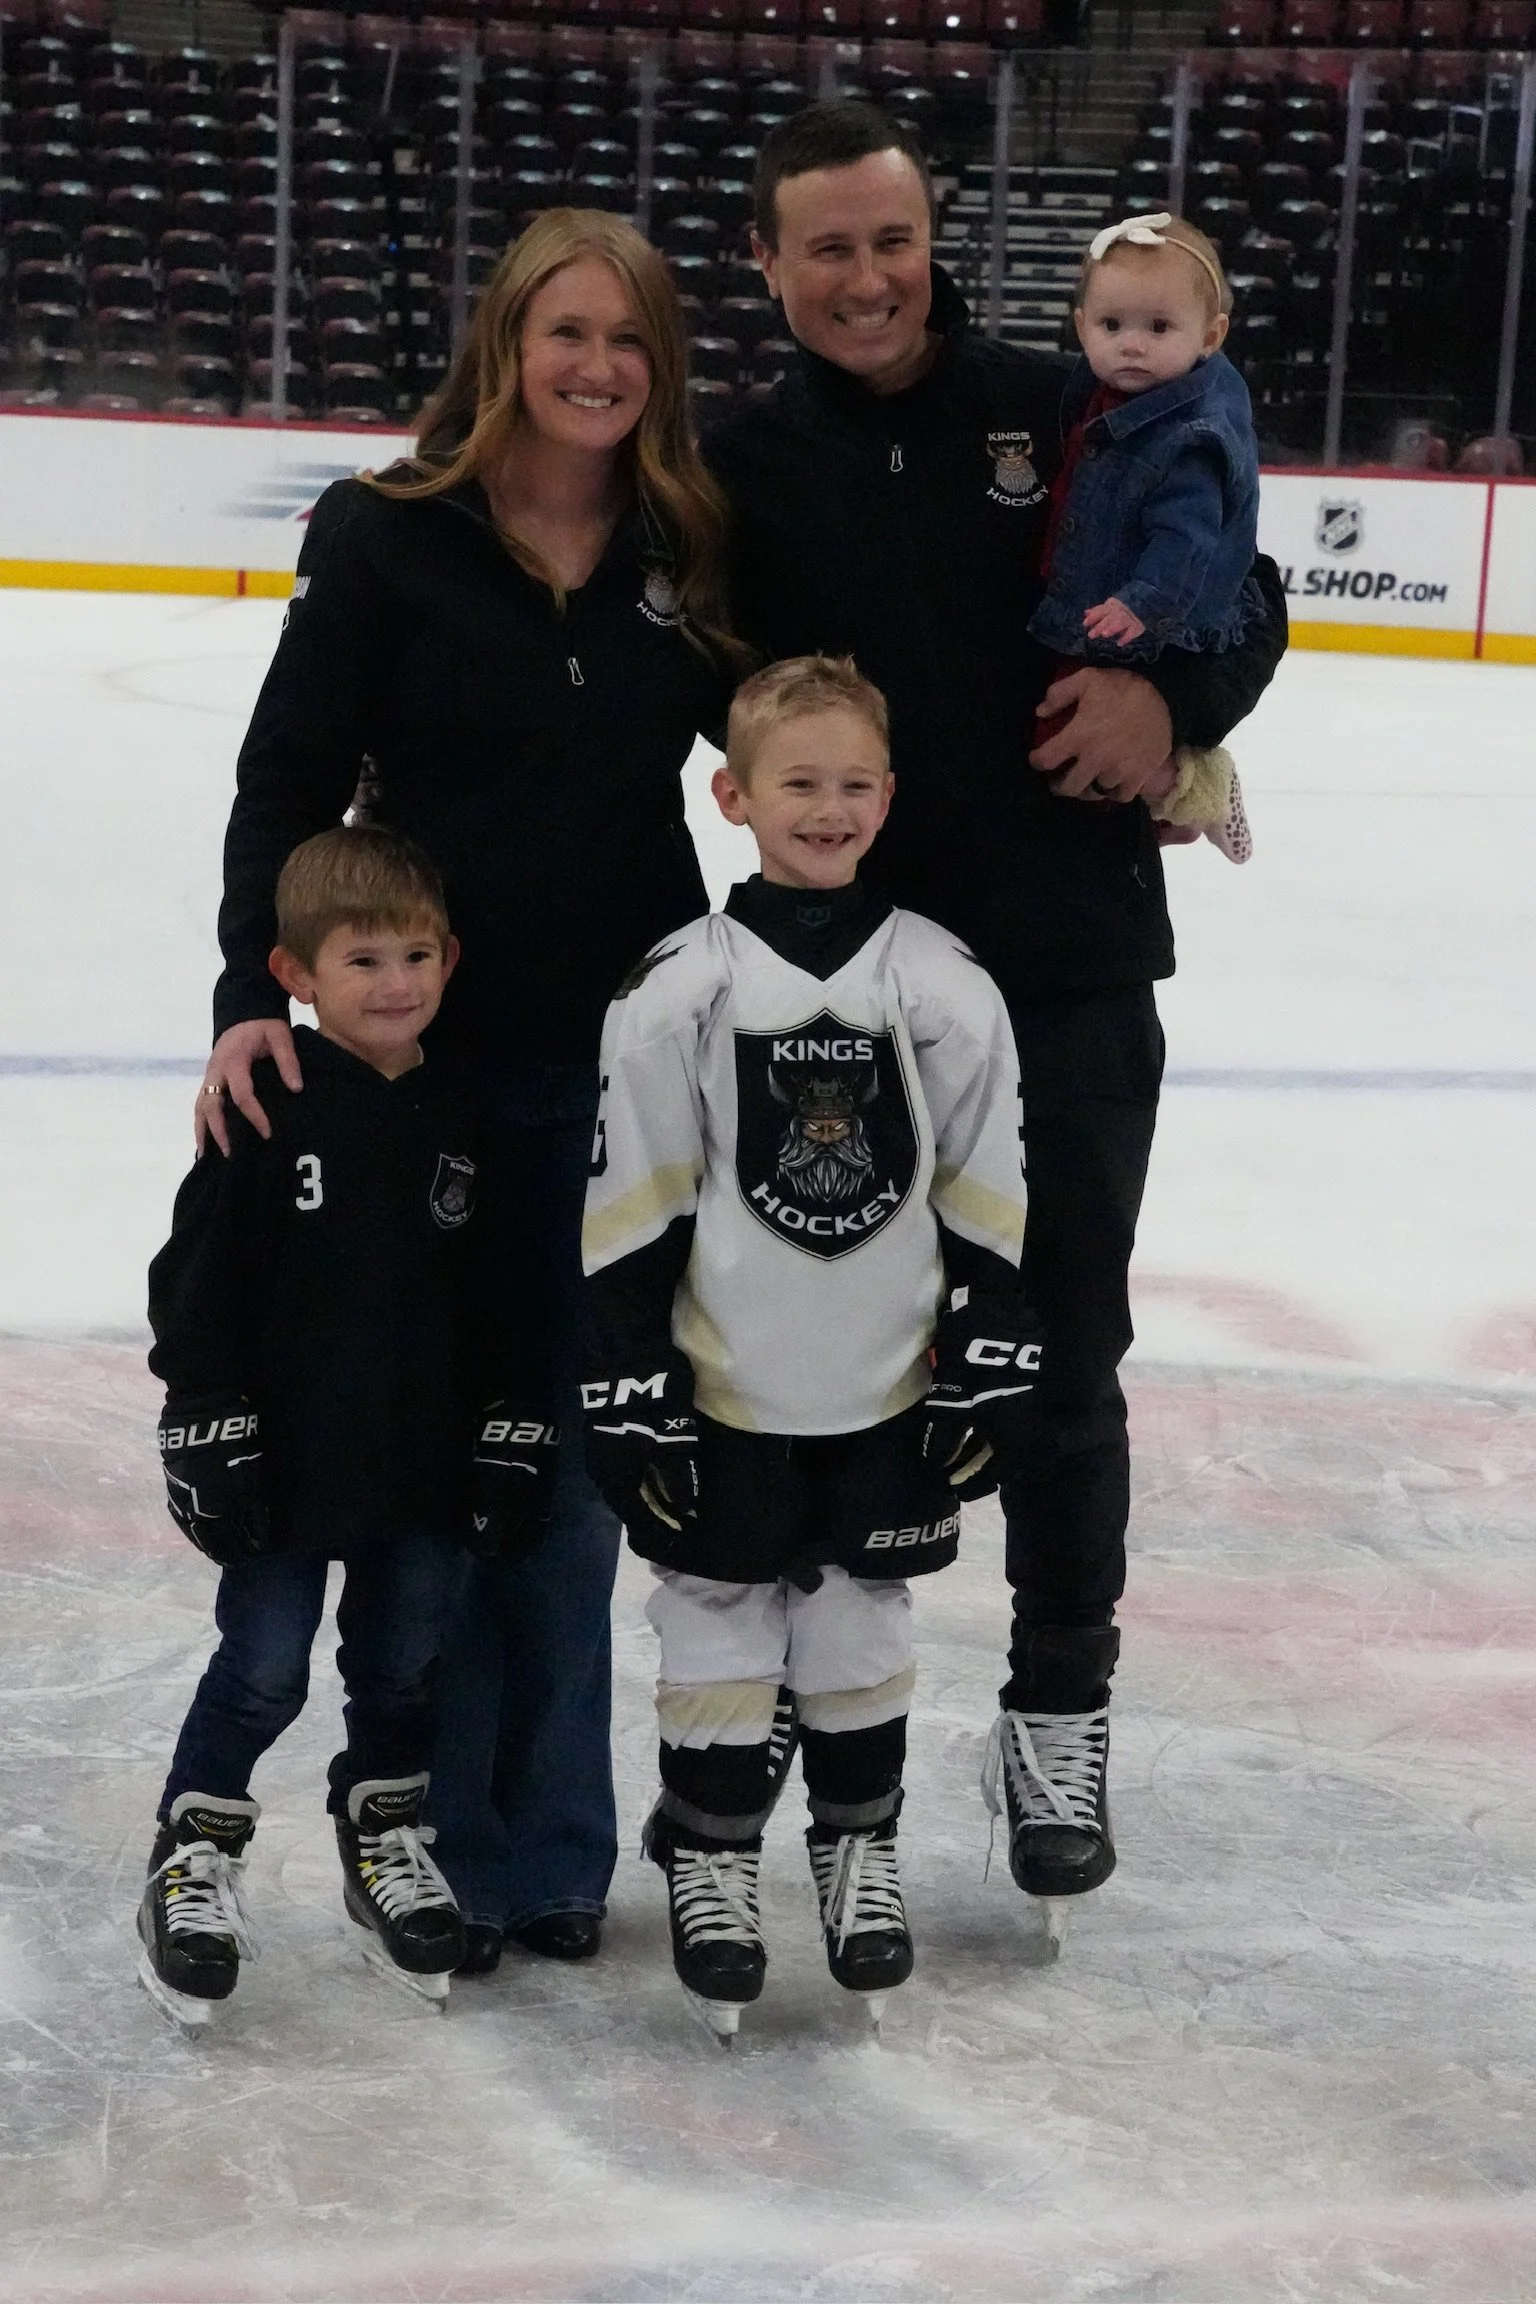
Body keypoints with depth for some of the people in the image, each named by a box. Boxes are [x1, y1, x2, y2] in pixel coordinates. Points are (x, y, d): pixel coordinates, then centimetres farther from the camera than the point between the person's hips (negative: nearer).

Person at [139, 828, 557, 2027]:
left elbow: (496, 1302, 9)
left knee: (405, 1668, 15)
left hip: (425, 1470, 4)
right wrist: (210, 1436, -12)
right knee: (263, 1670, 2)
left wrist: (510, 1443, 7)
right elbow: (197, 1286, -10)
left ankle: (388, 1836, 33)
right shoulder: (268, 1112, -11)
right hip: (288, 1467, -4)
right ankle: (195, 1855, 19)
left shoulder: (459, 1123, 4)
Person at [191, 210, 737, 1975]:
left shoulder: (688, 553, 3)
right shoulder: (390, 539, -6)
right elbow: (289, 781, -6)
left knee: (574, 1453, 10)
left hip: (620, 1067, 2)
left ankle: (549, 1840, 22)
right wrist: (255, 996, -18)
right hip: (423, 1058, -2)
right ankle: (444, 1846, 18)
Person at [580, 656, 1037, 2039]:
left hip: (890, 1397, 2)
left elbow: (988, 1201, 2)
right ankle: (709, 1860, 25)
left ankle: (861, 1850, 32)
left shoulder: (946, 988, -4)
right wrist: (632, 1395, -8)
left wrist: (990, 1373, 0)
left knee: (863, 1633, 14)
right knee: (720, 1634, 8)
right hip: (725, 1394, -1)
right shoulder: (677, 991, -9)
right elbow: (627, 1214, -7)